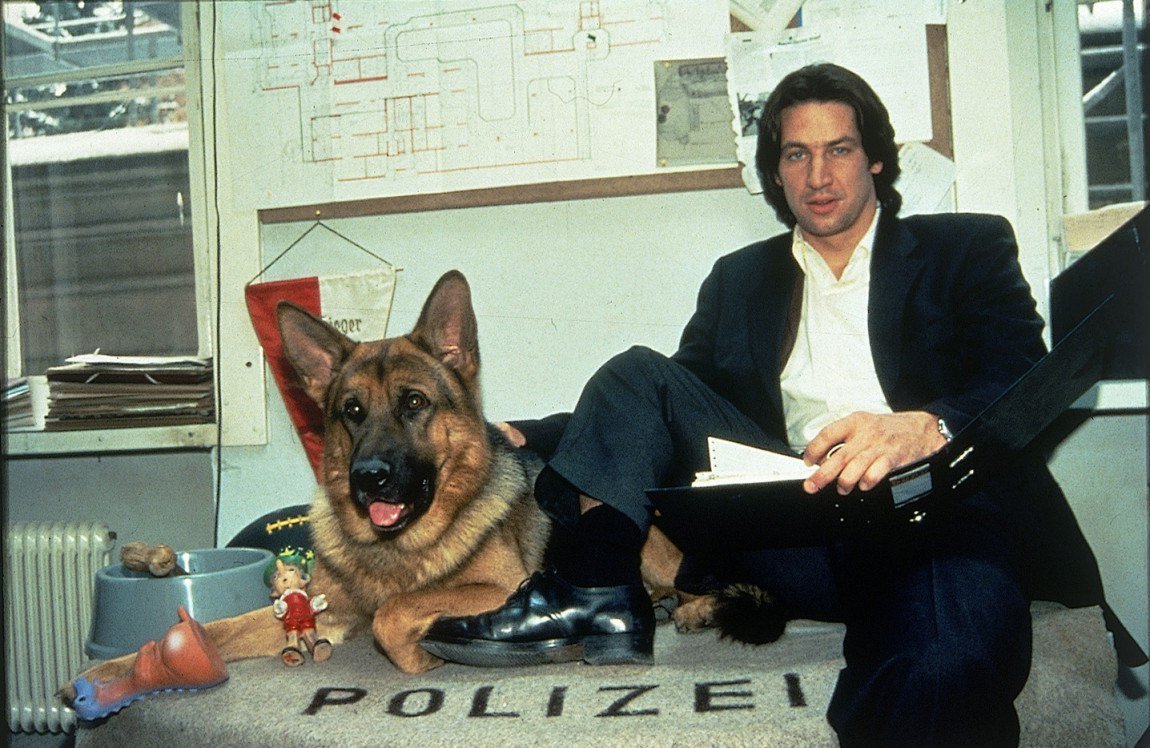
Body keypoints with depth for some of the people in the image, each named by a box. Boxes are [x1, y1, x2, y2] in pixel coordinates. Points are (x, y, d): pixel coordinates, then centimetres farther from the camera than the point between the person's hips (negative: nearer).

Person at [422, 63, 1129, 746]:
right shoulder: (740, 279, 22)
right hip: (801, 534, 4)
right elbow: (669, 411, 21)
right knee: (636, 375, -7)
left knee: (945, 668, -38)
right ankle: (598, 601, -18)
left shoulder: (969, 248, 12)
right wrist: (523, 437, 7)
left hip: (942, 520, -3)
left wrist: (925, 428, -27)